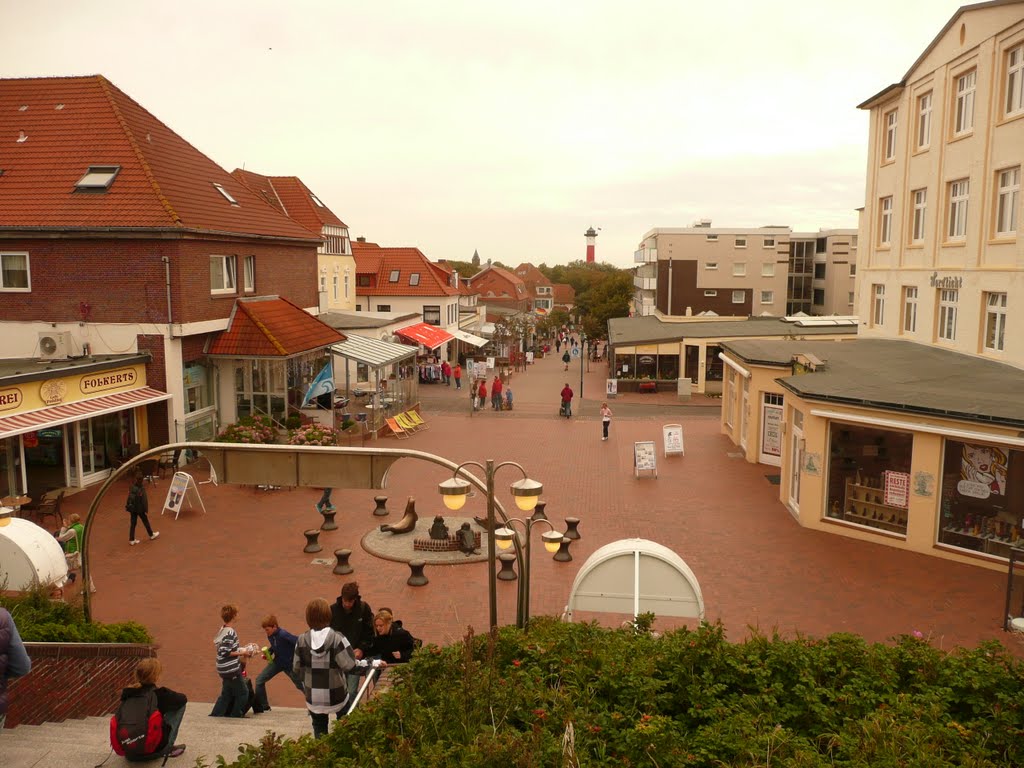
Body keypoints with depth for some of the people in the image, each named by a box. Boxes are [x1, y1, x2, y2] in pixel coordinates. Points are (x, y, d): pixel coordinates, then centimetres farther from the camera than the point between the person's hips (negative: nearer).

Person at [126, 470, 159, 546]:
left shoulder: (131, 488, -7)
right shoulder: (141, 490, -25)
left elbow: (129, 499, 3)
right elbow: (144, 501, -20)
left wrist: (129, 508, 16)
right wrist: (146, 510, -10)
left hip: (133, 509, 5)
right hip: (140, 509, -5)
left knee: (133, 524, 13)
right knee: (146, 522, 16)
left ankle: (131, 540, 19)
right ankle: (151, 534, 36)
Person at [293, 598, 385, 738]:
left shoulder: (302, 640, -11)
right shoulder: (337, 638, -19)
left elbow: (296, 668, -2)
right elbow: (350, 664, -19)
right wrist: (374, 664, -9)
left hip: (313, 696, 2)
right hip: (336, 694, -2)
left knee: (319, 730, 19)